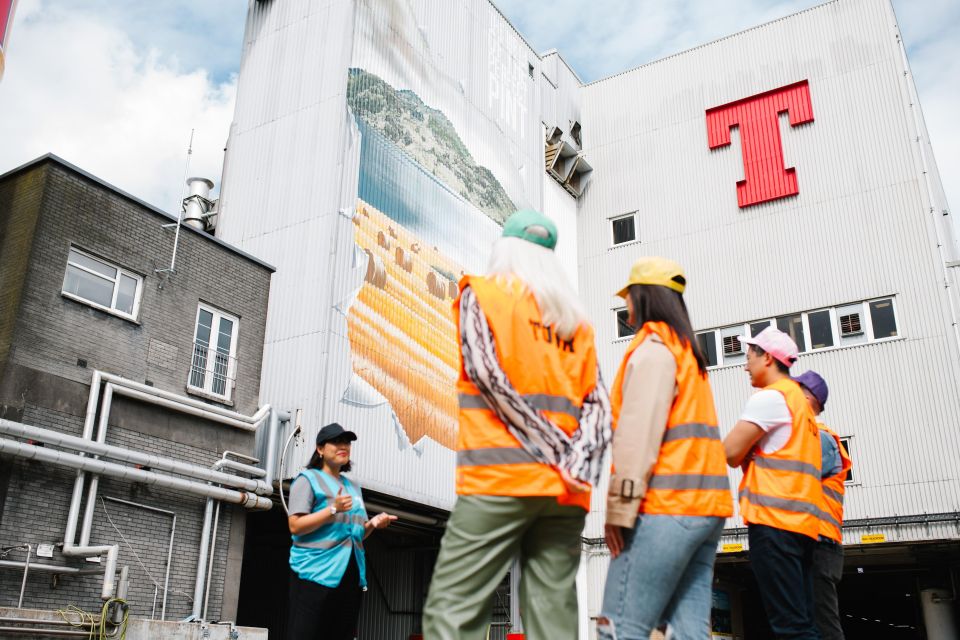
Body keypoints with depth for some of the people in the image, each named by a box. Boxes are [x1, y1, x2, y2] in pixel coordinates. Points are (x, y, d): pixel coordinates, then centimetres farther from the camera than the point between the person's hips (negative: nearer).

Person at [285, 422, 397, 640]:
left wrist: (373, 524, 5)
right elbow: (295, 526, -11)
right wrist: (333, 509, -19)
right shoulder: (308, 479, 0)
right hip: (316, 571, -7)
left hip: (350, 573, 7)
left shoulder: (353, 487, 21)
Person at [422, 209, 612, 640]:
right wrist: (577, 464, -5)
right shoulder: (576, 318, 20)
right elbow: (598, 405, 8)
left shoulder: (481, 293, 6)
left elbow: (490, 377, -9)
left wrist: (557, 453, -9)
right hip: (567, 492, 5)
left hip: (499, 477, -5)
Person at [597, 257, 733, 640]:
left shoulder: (653, 346, -5)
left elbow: (639, 432, -15)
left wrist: (620, 506, -15)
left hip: (667, 507, -9)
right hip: (704, 505, 9)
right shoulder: (686, 349, 23)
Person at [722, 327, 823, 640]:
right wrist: (749, 450, 15)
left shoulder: (770, 396, -5)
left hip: (773, 519, -9)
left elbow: (731, 453, -10)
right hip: (801, 521, 10)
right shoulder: (799, 400, 25)